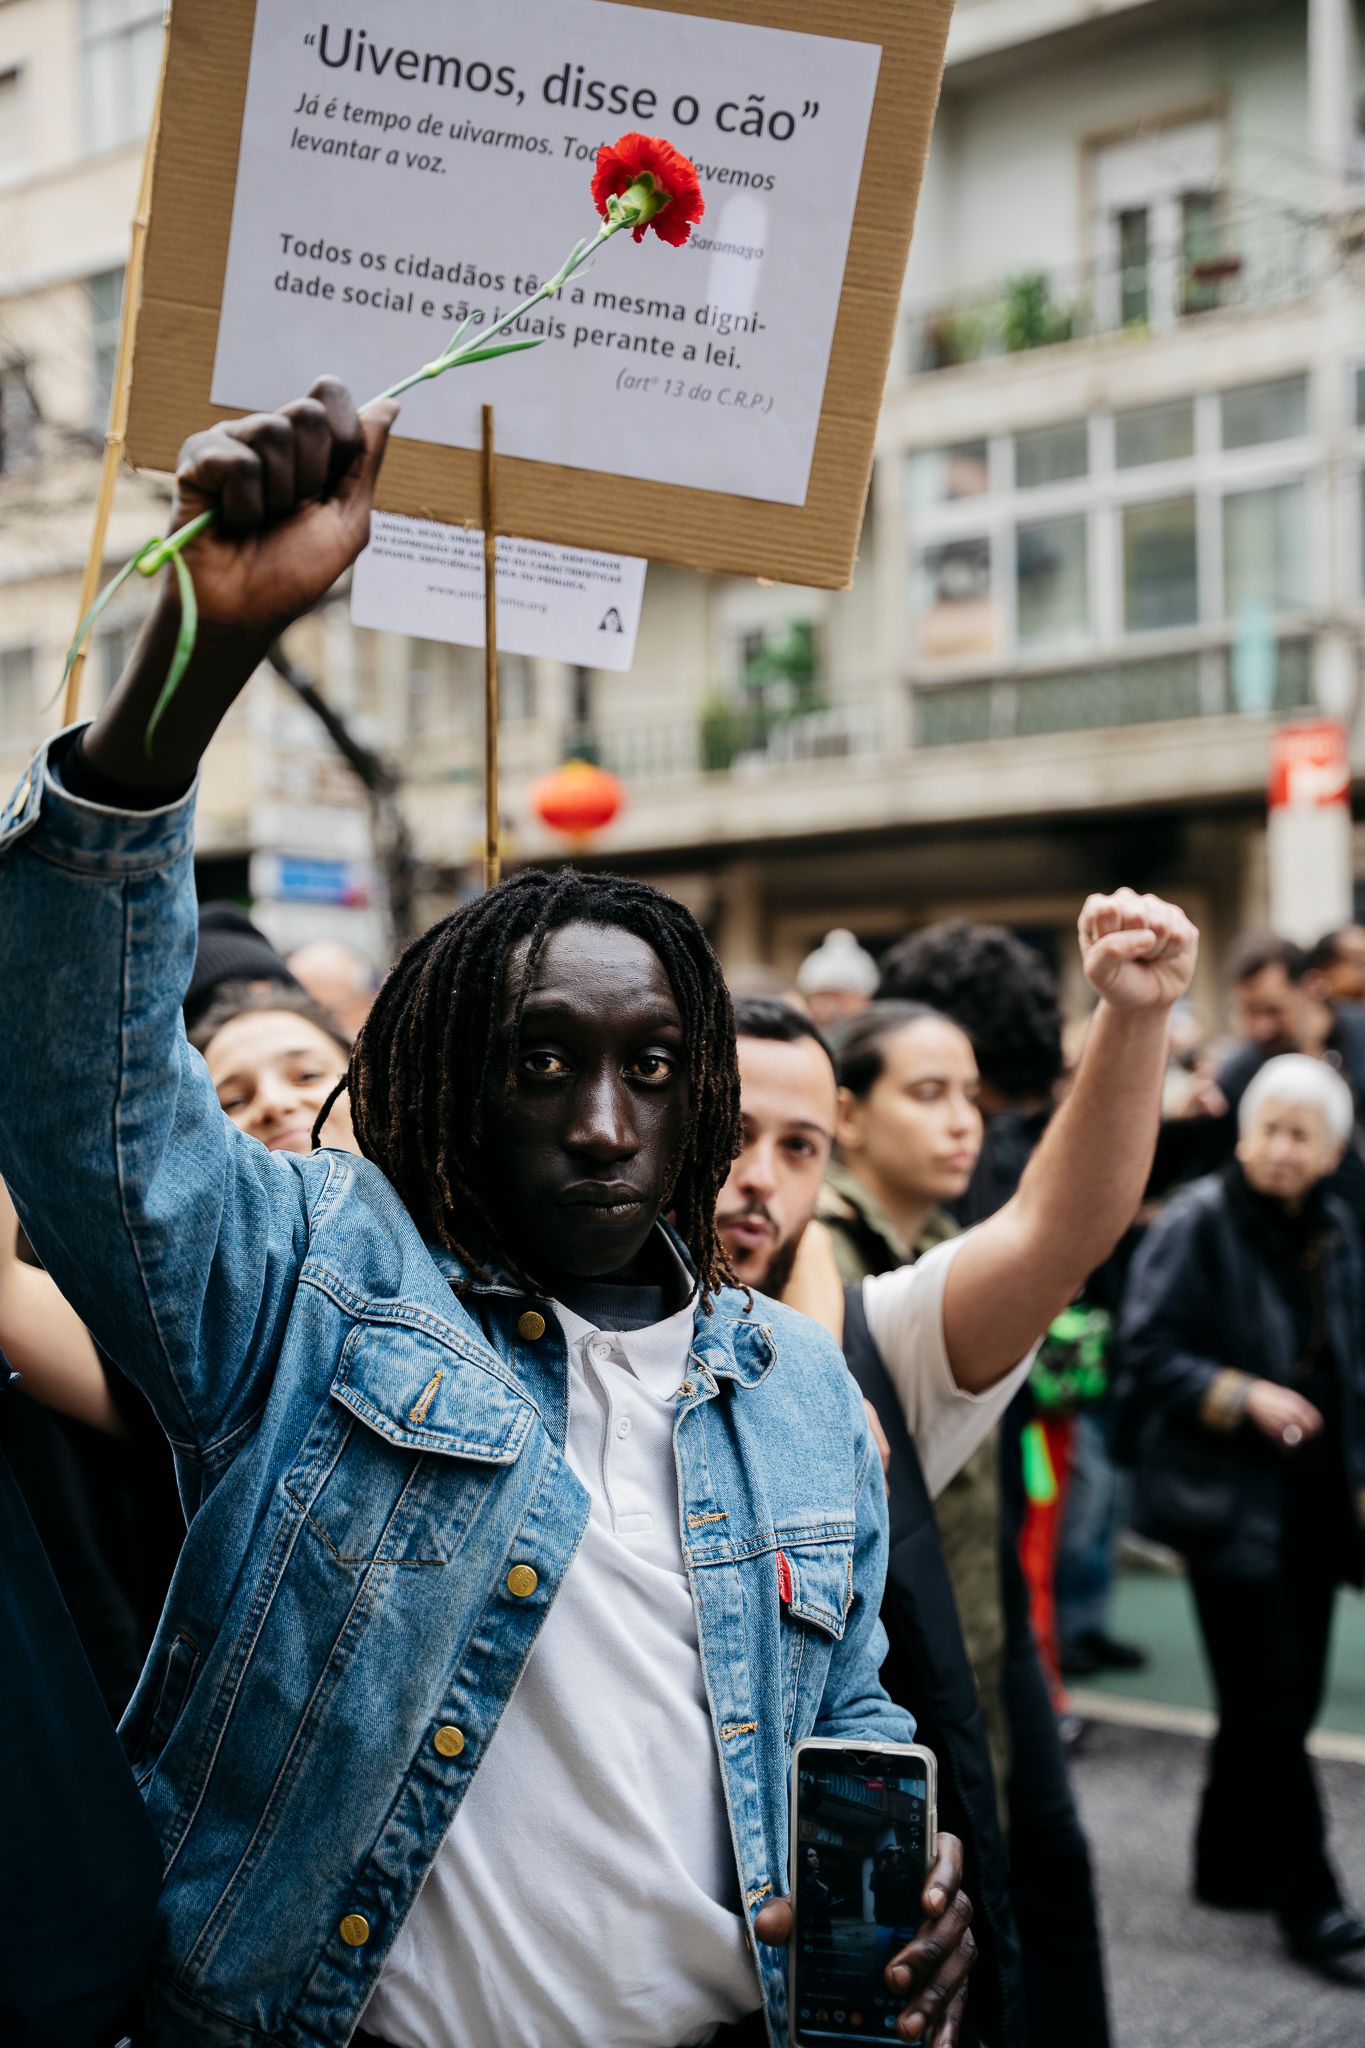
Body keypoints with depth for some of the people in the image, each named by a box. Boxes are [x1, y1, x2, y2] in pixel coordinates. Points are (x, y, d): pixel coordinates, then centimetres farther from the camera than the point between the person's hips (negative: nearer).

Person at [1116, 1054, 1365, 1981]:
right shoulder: (1197, 1224, -12)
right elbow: (1149, 1354, -14)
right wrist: (1246, 1397, -22)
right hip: (1228, 1498, -7)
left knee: (1288, 1694, 13)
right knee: (1270, 1699, -3)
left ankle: (1233, 1862, 29)